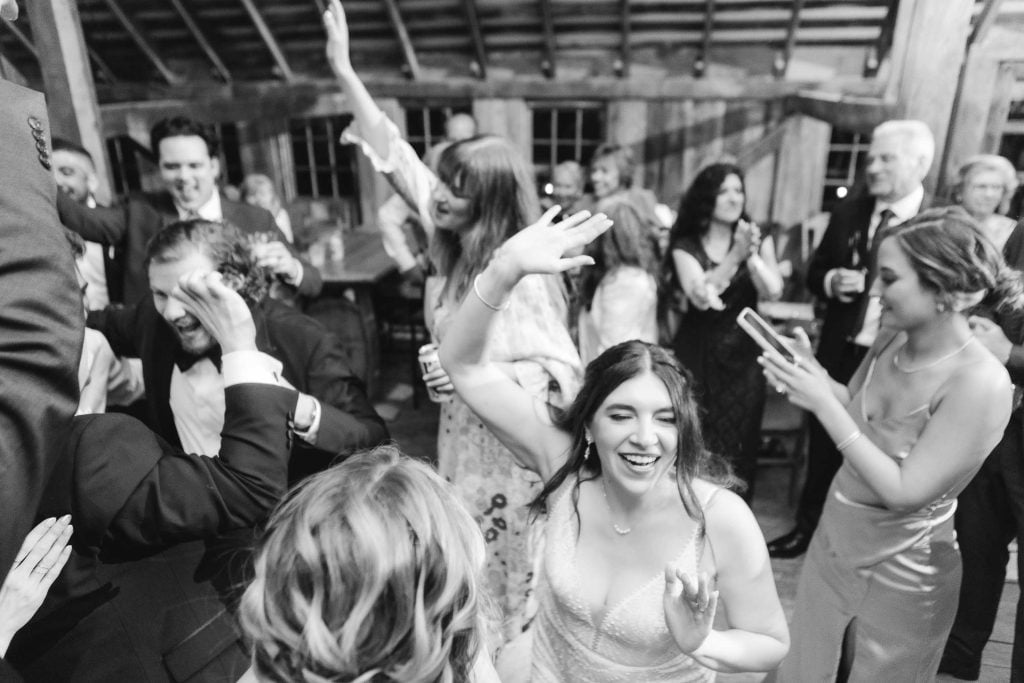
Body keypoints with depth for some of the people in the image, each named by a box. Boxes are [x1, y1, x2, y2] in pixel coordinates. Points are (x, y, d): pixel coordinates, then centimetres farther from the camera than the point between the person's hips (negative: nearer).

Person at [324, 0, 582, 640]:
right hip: (463, 433, 7)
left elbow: (563, 371, -22)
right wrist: (344, 70, -2)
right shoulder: (452, 245, -3)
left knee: (512, 567, 15)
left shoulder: (523, 275, -23)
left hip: (514, 446, -7)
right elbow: (395, 154, -2)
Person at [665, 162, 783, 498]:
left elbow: (773, 291, -11)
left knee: (737, 445, 8)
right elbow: (700, 297, -19)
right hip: (697, 355, -2)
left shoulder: (760, 240, 5)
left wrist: (752, 255, -26)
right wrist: (735, 256, -28)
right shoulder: (686, 246, -3)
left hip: (742, 356, 2)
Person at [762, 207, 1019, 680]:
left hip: (902, 575, -5)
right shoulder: (890, 340, -8)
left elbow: (904, 492, -26)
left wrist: (823, 402, -28)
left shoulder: (981, 382, -26)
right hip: (831, 545, 5)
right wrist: (810, 374, -11)